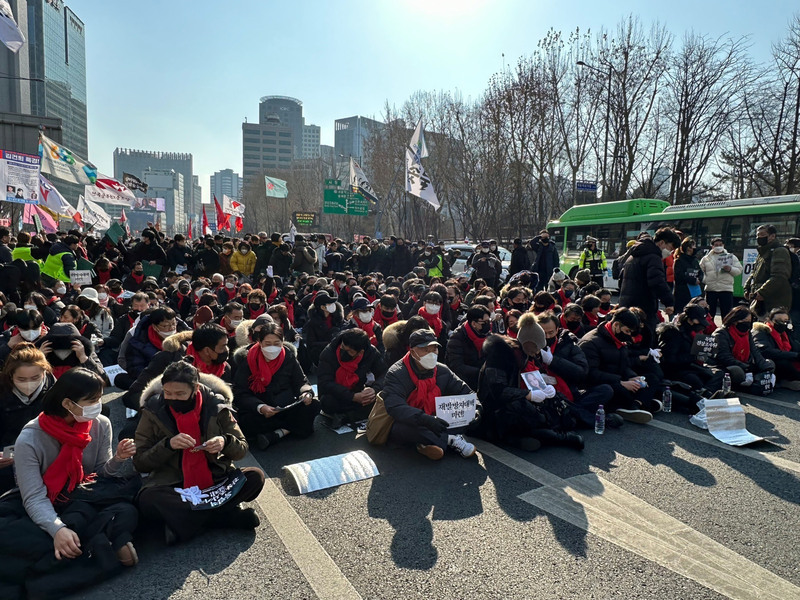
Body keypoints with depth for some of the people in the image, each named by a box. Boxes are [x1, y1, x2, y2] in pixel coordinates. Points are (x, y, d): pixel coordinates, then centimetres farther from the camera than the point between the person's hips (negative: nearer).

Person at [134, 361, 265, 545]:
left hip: (216, 481, 1)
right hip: (173, 486, -1)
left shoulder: (216, 406, -5)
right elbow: (139, 463, -5)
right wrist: (168, 444, -23)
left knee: (256, 476, -23)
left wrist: (225, 443, -22)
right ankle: (229, 516, -26)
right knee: (147, 499, -32)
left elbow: (242, 449, 0)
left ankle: (182, 518, -22)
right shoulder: (153, 411, -4)